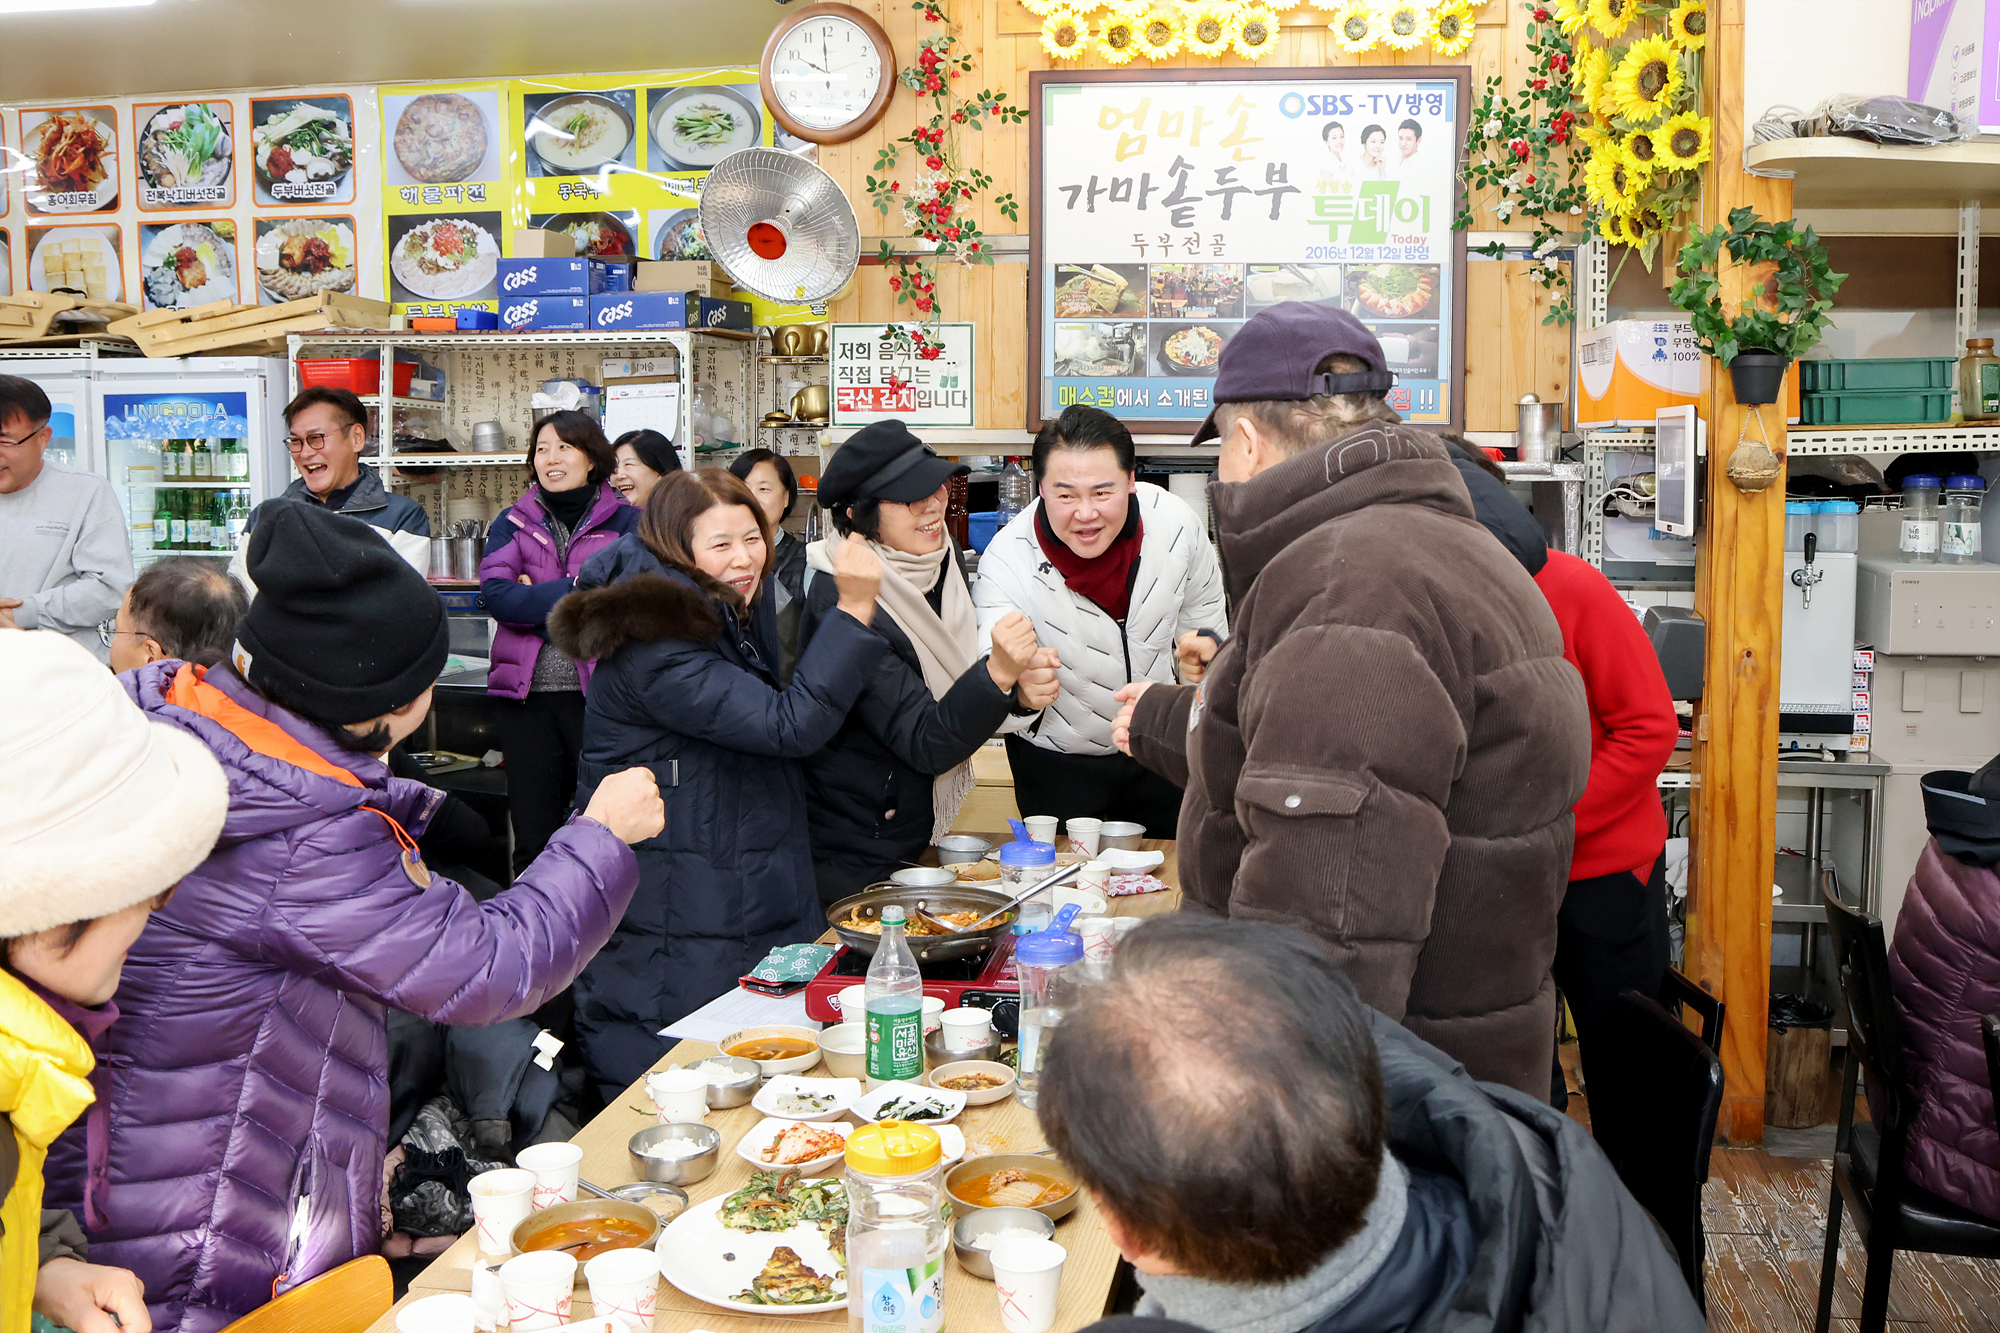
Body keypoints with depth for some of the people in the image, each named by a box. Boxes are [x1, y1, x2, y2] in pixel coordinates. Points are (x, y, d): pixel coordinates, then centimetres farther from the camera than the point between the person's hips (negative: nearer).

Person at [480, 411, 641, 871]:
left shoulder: (625, 522, 3)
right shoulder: (513, 523, 11)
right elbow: (496, 595, -6)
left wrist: (536, 598, -10)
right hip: (527, 694, 2)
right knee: (533, 840, 9)